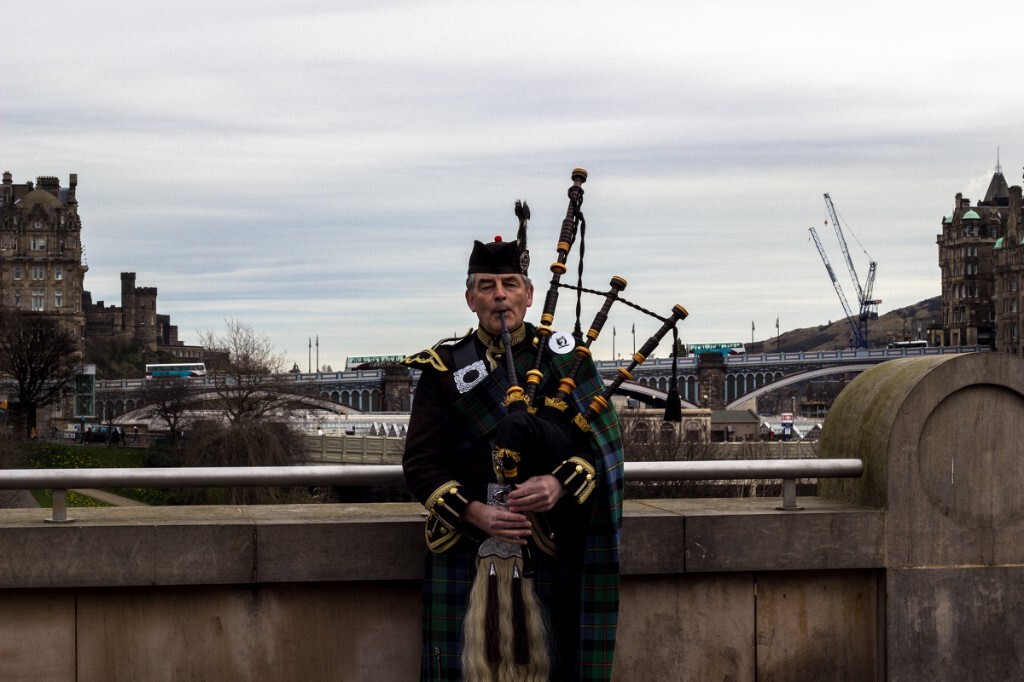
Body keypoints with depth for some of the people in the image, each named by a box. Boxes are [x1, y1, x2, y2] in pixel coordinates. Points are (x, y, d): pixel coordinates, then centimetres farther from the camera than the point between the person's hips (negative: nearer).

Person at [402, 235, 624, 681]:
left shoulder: (561, 359, 5)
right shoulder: (444, 368, 4)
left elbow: (601, 442, -1)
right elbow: (420, 463, -2)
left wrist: (559, 484, -21)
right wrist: (476, 514, -18)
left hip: (545, 547, 0)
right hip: (465, 545, 0)